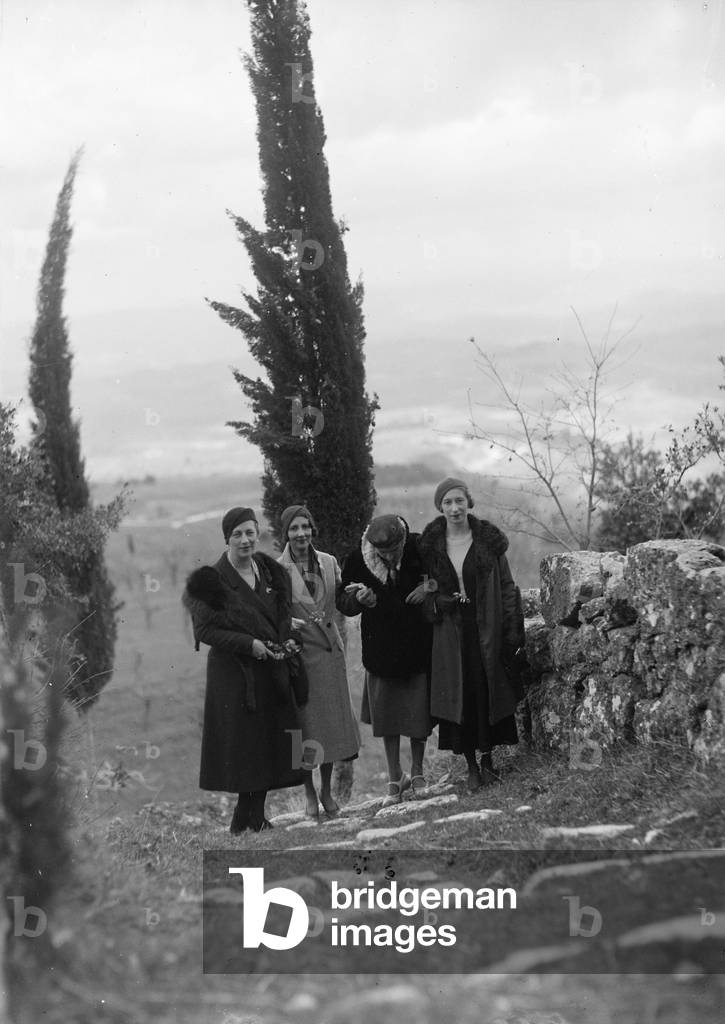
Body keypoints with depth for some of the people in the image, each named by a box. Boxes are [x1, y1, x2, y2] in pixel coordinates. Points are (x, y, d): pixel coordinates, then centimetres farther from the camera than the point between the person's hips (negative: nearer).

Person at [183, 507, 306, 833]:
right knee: (243, 741, -4)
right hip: (233, 673, -6)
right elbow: (204, 630, -12)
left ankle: (253, 814, 14)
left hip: (273, 670, 6)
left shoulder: (270, 571, 10)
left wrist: (287, 640, 2)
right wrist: (249, 644, -18)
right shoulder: (214, 579, -9)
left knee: (270, 742, 5)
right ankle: (247, 815, 7)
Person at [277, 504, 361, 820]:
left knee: (332, 719, 8)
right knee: (304, 722, 2)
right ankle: (310, 794, 18)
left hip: (329, 649, 4)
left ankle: (327, 791, 24)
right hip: (297, 651, -4)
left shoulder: (329, 563, 5)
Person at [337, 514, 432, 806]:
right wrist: (358, 599, -24)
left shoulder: (420, 549, -13)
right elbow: (342, 600, -2)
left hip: (418, 647, -1)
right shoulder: (358, 560, -11)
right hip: (381, 649, 1)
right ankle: (395, 779, 19)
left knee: (419, 713, 5)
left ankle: (417, 773, 25)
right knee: (386, 717, 6)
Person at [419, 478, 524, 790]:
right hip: (450, 633, 1)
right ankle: (471, 765, 9)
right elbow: (426, 591, 12)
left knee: (487, 692, 1)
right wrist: (436, 603, -11)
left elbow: (506, 586, 1)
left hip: (486, 629, -1)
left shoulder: (488, 539, -1)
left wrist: (513, 632, -5)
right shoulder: (430, 544, 3)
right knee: (459, 696, 0)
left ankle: (488, 759, 15)